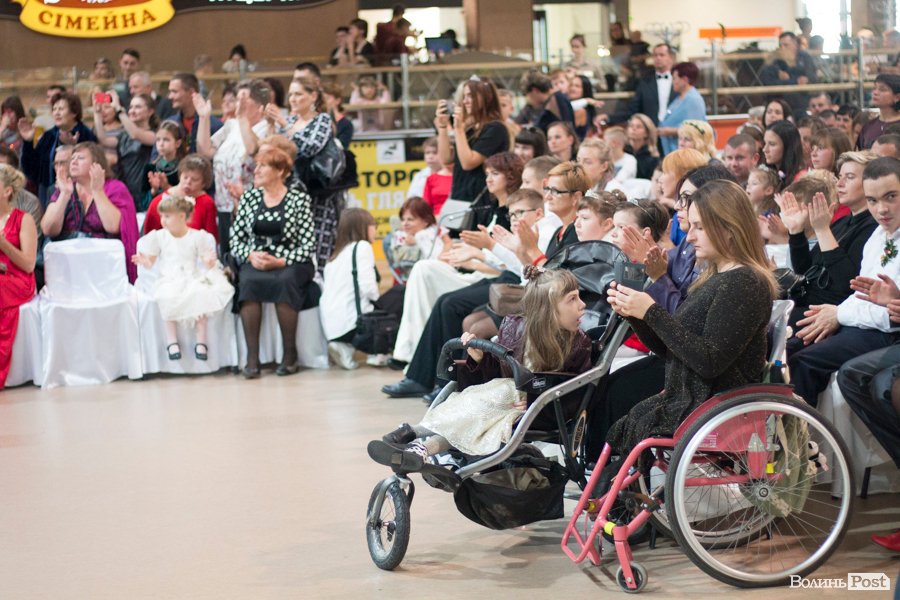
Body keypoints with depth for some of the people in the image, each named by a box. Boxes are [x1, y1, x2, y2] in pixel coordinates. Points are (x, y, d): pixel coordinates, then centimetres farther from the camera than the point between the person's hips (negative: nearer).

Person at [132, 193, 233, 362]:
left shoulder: (197, 237, 4)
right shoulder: (159, 236, 9)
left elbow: (208, 264, 5)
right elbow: (151, 262, 9)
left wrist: (209, 262, -19)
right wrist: (144, 261, -13)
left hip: (192, 279, 0)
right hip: (169, 280, 0)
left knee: (200, 294, -32)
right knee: (167, 297, -34)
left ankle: (201, 339, -23)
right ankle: (172, 340, -26)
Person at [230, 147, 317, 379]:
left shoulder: (299, 200, 2)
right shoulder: (249, 198, 12)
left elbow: (308, 245, -4)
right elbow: (235, 239, 9)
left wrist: (281, 261, -16)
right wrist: (251, 255, -11)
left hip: (290, 264, -2)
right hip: (255, 262, 2)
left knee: (283, 282, -36)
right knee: (248, 282, -32)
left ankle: (290, 353, -23)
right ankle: (252, 356, -31)